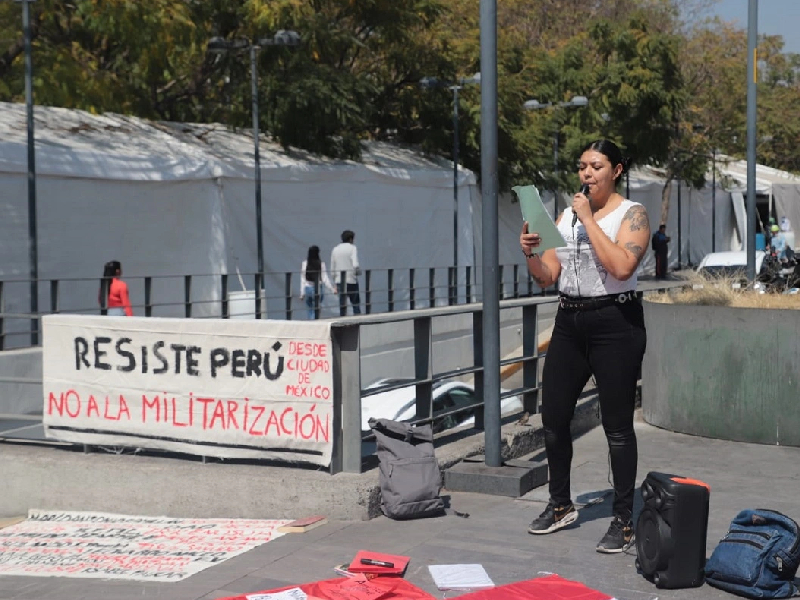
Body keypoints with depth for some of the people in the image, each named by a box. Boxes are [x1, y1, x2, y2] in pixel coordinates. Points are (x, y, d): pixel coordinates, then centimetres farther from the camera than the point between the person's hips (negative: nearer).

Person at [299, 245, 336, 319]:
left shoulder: (305, 264, -3)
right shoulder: (321, 264, -7)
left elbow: (302, 279, -2)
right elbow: (325, 279, -8)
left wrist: (302, 293, 3)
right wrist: (332, 289, 1)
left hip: (307, 288, 1)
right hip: (317, 289, -1)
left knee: (309, 309, 17)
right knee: (315, 310, 9)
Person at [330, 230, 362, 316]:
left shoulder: (335, 249, 10)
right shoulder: (352, 248, -5)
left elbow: (332, 269, 11)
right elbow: (355, 265, -18)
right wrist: (359, 272, 1)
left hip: (339, 281, 4)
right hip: (351, 280, -4)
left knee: (342, 305, 6)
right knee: (355, 303, 7)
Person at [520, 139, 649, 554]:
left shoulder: (631, 214, -4)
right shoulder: (566, 216, 13)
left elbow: (621, 267, -22)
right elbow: (547, 277, 11)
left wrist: (589, 219, -17)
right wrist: (530, 254, -9)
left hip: (614, 322, -6)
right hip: (569, 321, 6)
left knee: (617, 426, -2)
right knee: (553, 418, 8)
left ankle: (623, 521, 7)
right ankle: (560, 505, 26)